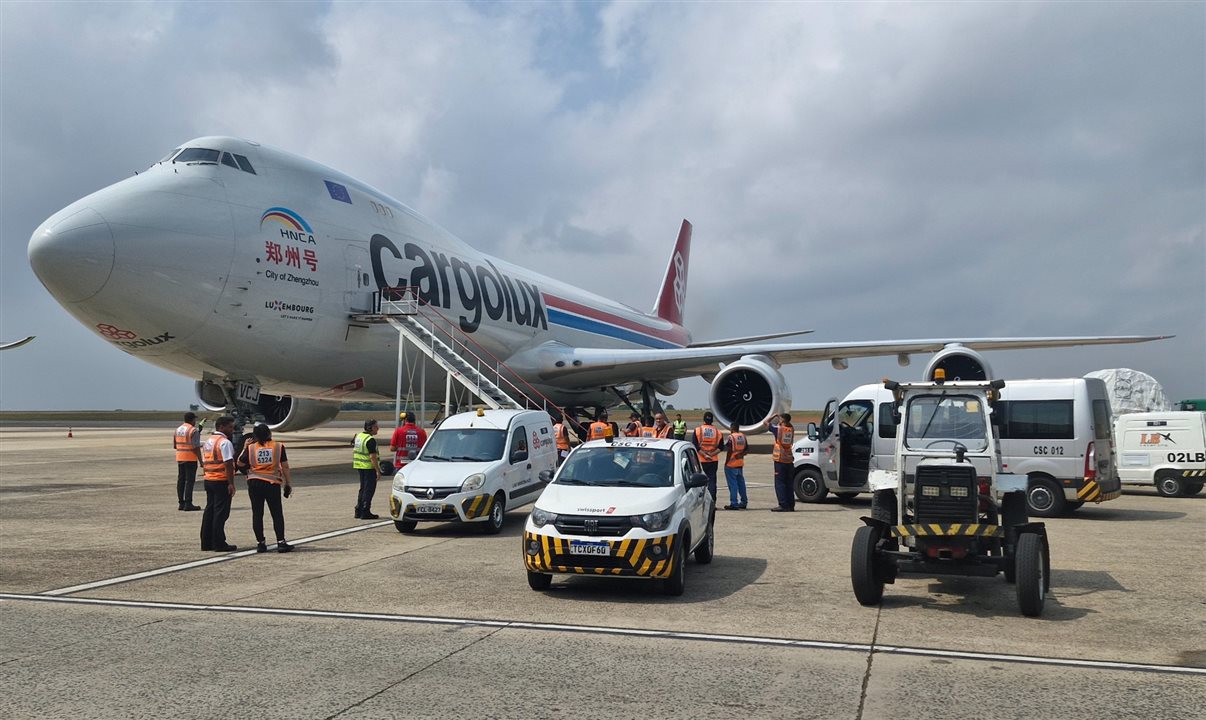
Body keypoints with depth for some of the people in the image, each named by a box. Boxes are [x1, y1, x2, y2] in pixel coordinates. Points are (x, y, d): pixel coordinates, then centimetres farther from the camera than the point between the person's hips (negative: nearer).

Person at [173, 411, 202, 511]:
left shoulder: (178, 429, 12)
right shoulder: (194, 430, -11)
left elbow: (174, 445, 17)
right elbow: (196, 447, -17)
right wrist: (200, 460, -12)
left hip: (179, 458, 7)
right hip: (190, 458, -7)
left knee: (181, 480, 10)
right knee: (190, 481, -5)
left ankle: (181, 503, 13)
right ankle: (188, 504, -7)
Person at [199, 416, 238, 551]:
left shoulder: (208, 441, 16)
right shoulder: (225, 442, -13)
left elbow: (203, 462, 18)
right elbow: (228, 464, -19)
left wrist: (207, 474, 21)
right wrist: (231, 483, -17)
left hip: (208, 480, 9)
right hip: (221, 481, -9)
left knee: (209, 510, 13)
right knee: (221, 512, -4)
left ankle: (206, 543, 17)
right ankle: (219, 544, -1)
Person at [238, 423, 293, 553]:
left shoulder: (250, 448, -2)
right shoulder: (278, 446, -2)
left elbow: (240, 463, 8)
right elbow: (285, 466, 0)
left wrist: (244, 448, 17)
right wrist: (288, 483, 8)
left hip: (254, 483, 1)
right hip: (273, 483, -1)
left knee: (257, 514, 8)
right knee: (277, 514, 5)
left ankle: (260, 543, 10)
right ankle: (281, 542, 2)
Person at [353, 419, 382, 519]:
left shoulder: (358, 436, 9)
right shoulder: (370, 440, -19)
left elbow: (354, 451, 17)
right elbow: (372, 457, -22)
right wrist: (378, 471, -20)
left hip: (359, 466, 9)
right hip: (369, 468, -9)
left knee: (363, 488, 18)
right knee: (369, 490, -2)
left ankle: (358, 511, 21)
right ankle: (365, 513, 0)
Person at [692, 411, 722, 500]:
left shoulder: (697, 429, -5)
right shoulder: (717, 431, 3)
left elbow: (695, 446, -12)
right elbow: (720, 447, -1)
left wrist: (704, 455, -13)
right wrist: (712, 454, -9)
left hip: (700, 460, -2)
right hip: (714, 460, 2)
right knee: (712, 481, 6)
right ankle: (712, 502, 2)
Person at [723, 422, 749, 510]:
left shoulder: (730, 437, -15)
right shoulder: (743, 436, 7)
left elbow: (729, 451, -17)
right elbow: (746, 448, 12)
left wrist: (726, 462, -8)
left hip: (731, 464, -7)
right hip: (740, 463, 7)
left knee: (732, 484, -3)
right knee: (741, 483, 15)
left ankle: (734, 503, -4)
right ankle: (744, 502, 22)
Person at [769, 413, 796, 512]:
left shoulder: (778, 429, -8)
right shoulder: (791, 429, 6)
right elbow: (789, 424, 29)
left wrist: (774, 416, 12)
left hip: (779, 459, -6)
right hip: (788, 459, 6)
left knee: (780, 483, -3)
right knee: (788, 483, 11)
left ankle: (783, 505, -9)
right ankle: (791, 505, 11)